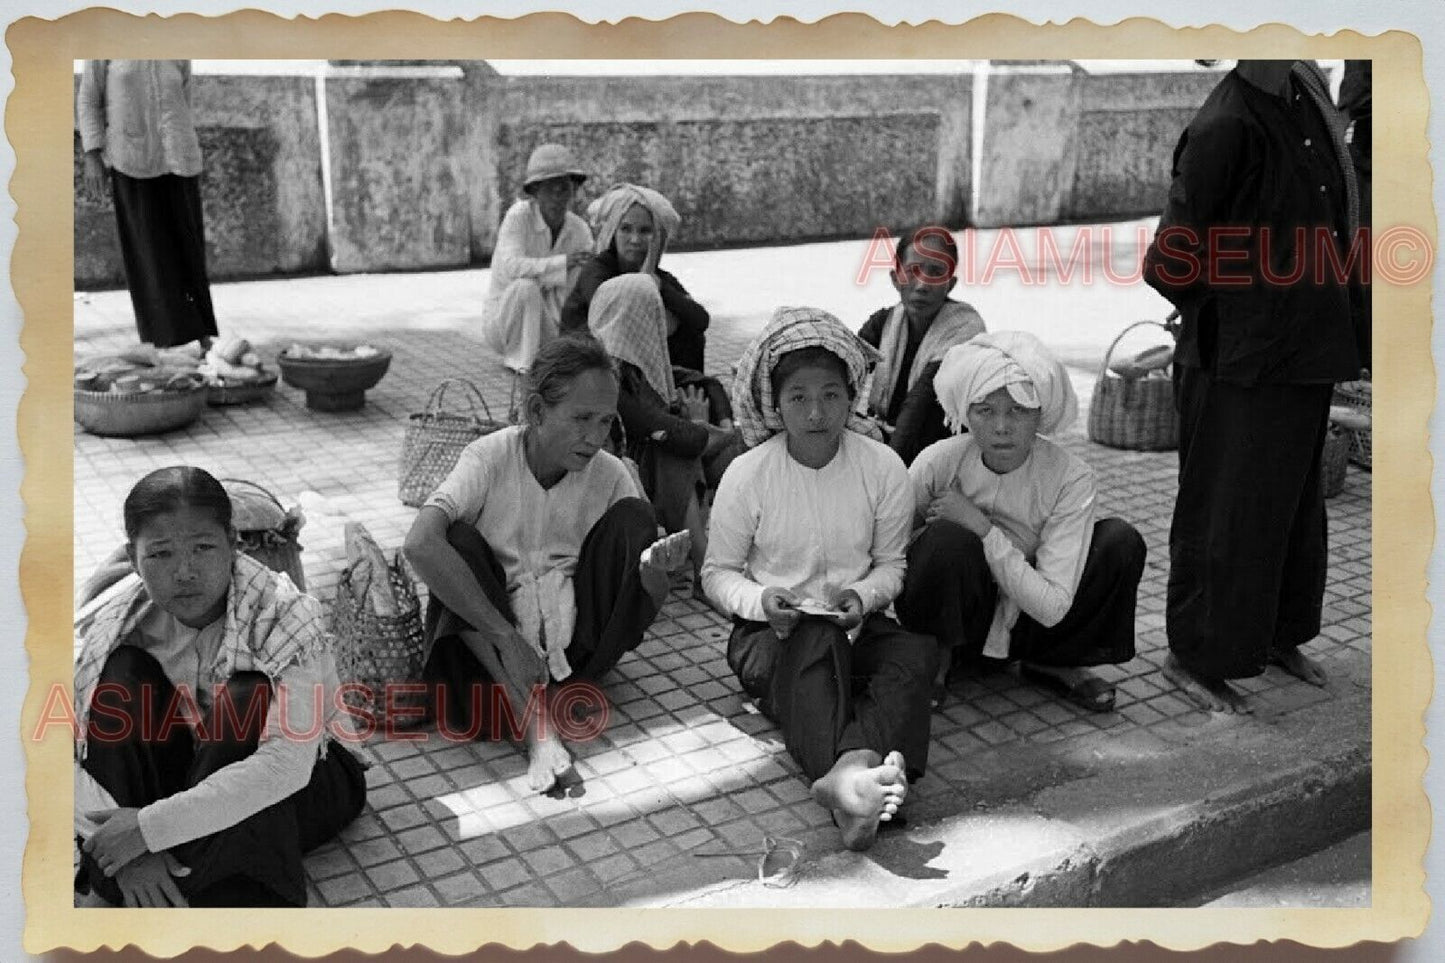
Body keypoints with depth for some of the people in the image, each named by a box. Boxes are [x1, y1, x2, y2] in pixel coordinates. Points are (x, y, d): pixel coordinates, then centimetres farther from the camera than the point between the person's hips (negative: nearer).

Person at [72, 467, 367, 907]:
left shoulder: (285, 616, -27)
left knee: (244, 698, -34)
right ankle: (125, 903, -23)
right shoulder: (113, 621, -15)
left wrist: (152, 828, -39)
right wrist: (127, 852, -34)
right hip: (189, 772, 4)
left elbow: (287, 765, -38)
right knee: (123, 671, -21)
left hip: (305, 777, -4)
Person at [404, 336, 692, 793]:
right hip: (489, 645, -2)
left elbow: (644, 604, -2)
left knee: (634, 516, -13)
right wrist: (507, 636, -36)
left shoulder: (609, 474, -5)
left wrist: (654, 572, -28)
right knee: (459, 540, -27)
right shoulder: (490, 458, -14)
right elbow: (420, 544, -33)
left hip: (576, 640, 2)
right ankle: (535, 721, -35)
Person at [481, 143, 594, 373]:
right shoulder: (519, 215, -17)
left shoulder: (581, 232, -6)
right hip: (502, 318, -4)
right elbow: (510, 267, -33)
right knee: (526, 287, -35)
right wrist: (562, 263, -40)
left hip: (548, 323, 4)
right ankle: (519, 358, -16)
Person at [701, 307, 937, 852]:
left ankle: (851, 770, -56)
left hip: (857, 627, 2)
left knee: (919, 649, -31)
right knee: (817, 640, -37)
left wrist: (864, 595, -15)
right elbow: (718, 573, 3)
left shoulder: (884, 468, -3)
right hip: (771, 631, -2)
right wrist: (760, 600, -19)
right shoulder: (747, 474, -6)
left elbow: (892, 562, 8)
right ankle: (852, 785, -60)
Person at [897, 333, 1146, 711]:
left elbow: (1053, 608, -23)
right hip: (952, 618, -2)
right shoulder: (937, 463, -18)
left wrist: (984, 528, -29)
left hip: (1025, 624, 2)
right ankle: (936, 657, -5)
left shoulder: (1070, 477, -17)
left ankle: (1052, 663, 3)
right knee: (950, 538, -33)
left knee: (1121, 541, -18)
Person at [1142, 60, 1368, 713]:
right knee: (1226, 513, 3)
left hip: (1304, 357, 8)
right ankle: (1194, 657, 19)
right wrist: (1232, 316, -5)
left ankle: (1277, 634, 38)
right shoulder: (1227, 122, -20)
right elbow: (1169, 265, -19)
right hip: (1239, 366, -8)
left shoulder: (1305, 89, 4)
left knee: (1295, 502, 20)